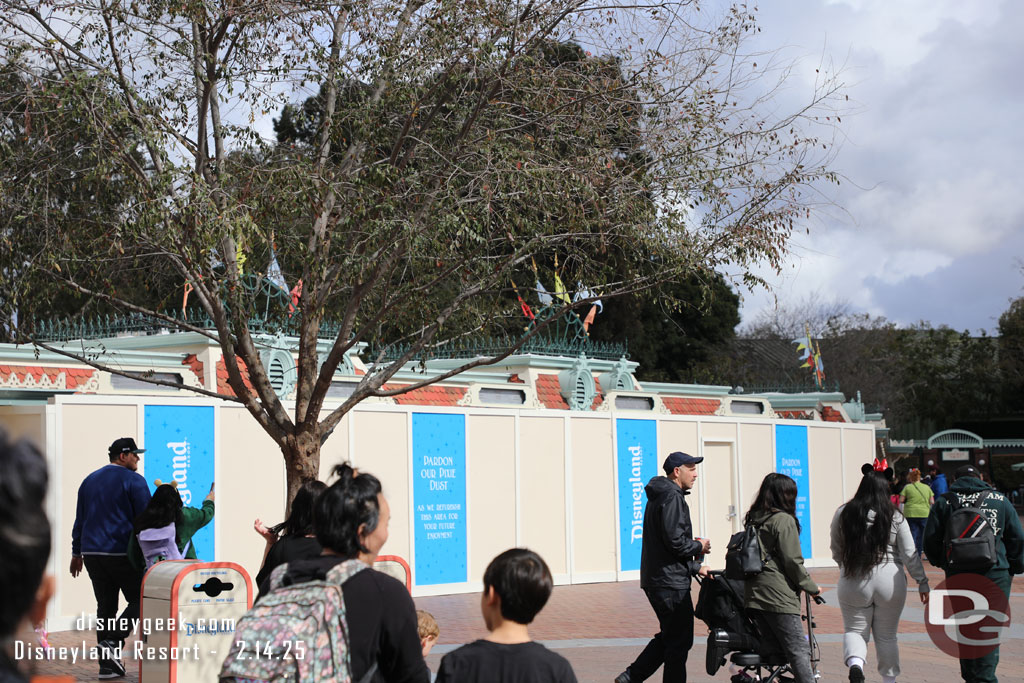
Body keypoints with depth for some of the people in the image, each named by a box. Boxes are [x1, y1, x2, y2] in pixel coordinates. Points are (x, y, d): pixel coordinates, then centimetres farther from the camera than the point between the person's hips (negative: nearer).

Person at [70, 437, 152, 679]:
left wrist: (77, 553, 23)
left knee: (105, 606, 9)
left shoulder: (90, 480, 16)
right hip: (123, 553, -6)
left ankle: (107, 664, 7)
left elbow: (80, 520, 19)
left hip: (92, 553, 7)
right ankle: (112, 642, -12)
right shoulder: (134, 480, -5)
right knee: (138, 601, 5)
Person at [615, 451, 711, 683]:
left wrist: (694, 567, 19)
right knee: (679, 641, -1)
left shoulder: (658, 496, 18)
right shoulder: (672, 497, -15)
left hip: (654, 581, 10)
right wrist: (699, 546, -5)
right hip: (671, 582, -10)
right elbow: (675, 541, -23)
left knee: (669, 636, 19)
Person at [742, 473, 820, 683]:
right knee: (799, 650, -6)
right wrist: (812, 587, 2)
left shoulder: (753, 519, 15)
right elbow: (792, 561, -10)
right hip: (778, 595, -8)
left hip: (752, 594, 8)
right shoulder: (784, 520, -8)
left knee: (773, 650, 10)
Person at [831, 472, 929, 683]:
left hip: (854, 582, 0)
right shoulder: (895, 517, -2)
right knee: (887, 636, 15)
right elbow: (910, 555, -3)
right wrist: (922, 582, 4)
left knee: (855, 630, 11)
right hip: (890, 582, 0)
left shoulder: (843, 513, 0)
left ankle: (855, 663, -18)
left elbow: (836, 551, 8)